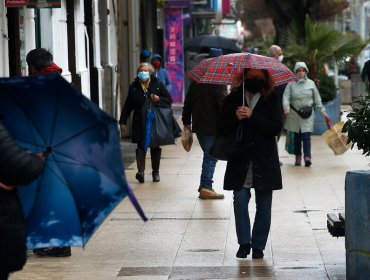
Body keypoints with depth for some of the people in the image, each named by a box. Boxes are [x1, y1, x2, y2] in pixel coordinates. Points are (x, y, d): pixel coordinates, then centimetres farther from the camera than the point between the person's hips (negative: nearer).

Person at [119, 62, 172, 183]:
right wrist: (123, 121, 4)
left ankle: (155, 172, 19)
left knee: (155, 148, 8)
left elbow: (169, 101, 5)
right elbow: (127, 106, 9)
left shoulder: (158, 85, 3)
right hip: (139, 122, 0)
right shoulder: (134, 87, 6)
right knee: (141, 146, -8)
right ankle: (140, 171, -15)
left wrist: (158, 99, -14)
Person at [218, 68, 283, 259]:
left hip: (265, 161, 0)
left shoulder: (272, 101, 2)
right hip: (240, 159, 0)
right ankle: (244, 243, 4)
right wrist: (236, 118, -17)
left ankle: (258, 246, 13)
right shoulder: (232, 99, 5)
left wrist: (252, 116, -19)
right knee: (240, 199, -8)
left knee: (263, 204, 3)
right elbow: (223, 128, 2)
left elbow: (276, 127, -10)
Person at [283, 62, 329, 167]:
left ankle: (307, 157, -20)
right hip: (294, 114, 0)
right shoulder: (291, 84, 2)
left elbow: (317, 99, 13)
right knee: (296, 136, 6)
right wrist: (286, 107, -26)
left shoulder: (311, 83, 8)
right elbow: (286, 97, -7)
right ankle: (298, 157, 15)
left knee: (306, 135, -12)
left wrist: (323, 112, 10)